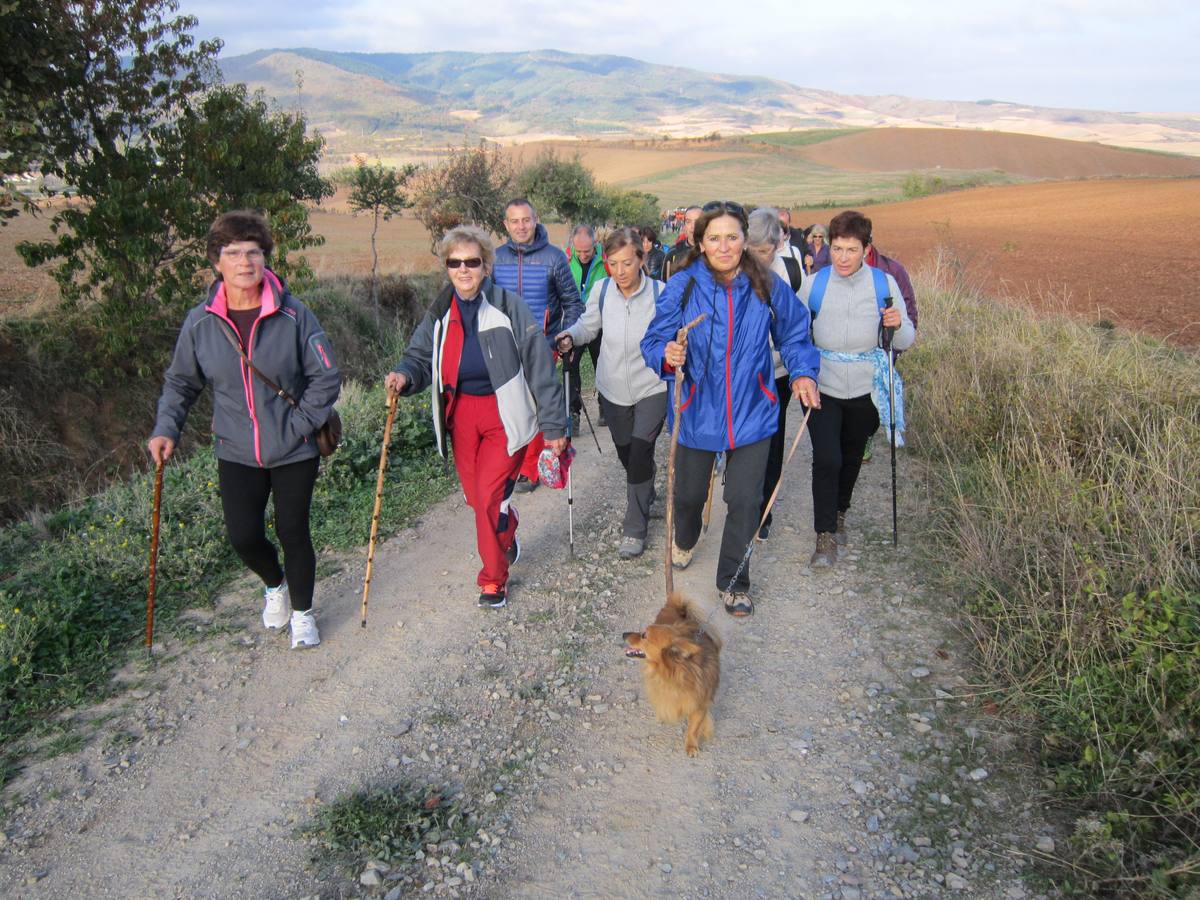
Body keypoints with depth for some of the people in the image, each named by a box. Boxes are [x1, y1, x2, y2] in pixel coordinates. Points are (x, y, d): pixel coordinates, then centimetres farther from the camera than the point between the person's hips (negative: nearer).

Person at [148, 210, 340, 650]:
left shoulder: (294, 315, -12)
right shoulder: (200, 322, -4)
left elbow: (326, 377, -7)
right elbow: (180, 382, 8)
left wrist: (300, 424, -14)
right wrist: (166, 429, -4)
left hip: (295, 452, -2)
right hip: (236, 454, 2)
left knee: (293, 533, 7)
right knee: (243, 536, 2)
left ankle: (302, 613, 32)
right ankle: (274, 585, 38)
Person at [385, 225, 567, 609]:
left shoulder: (508, 306, -13)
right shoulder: (440, 311, 3)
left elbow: (539, 366, -10)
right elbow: (420, 355, 12)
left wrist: (553, 425, -10)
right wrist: (405, 375, -14)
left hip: (506, 414, -5)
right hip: (461, 413, 5)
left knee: (490, 495, -10)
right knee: (476, 496, 12)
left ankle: (493, 579, 10)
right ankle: (507, 538, 45)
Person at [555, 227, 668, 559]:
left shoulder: (660, 293, -18)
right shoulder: (601, 289, -10)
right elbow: (588, 324, 6)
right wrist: (570, 337, -14)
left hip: (651, 389, -4)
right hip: (613, 390, 4)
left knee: (639, 455, -10)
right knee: (626, 454, 18)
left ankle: (635, 528, 7)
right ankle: (646, 497, 48)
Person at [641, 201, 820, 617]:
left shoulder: (767, 286, -8)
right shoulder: (682, 287, -12)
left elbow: (793, 333, 8)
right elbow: (653, 341, -9)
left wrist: (803, 372, -6)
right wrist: (667, 355, -32)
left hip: (751, 414, 1)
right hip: (697, 413, 0)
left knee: (745, 501, 4)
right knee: (689, 493, 18)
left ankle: (733, 582, 26)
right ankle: (685, 540, 54)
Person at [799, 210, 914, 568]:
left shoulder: (884, 283, -6)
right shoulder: (813, 284, -7)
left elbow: (905, 341, -2)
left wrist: (898, 325, -24)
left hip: (866, 388, 2)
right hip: (822, 386, -1)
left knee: (851, 456, 18)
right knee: (826, 458, -11)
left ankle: (839, 512, 42)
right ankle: (826, 534, 2)